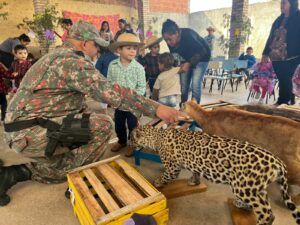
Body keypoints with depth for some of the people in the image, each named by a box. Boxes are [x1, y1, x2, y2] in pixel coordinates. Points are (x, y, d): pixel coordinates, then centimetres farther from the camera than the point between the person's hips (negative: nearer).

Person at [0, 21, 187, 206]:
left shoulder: (59, 56, 16)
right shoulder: (73, 60, -17)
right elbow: (111, 91, -27)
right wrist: (155, 108, -25)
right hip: (32, 132, -10)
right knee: (103, 125, -16)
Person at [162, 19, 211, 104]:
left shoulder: (188, 36, -34)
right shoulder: (171, 42, -17)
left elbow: (202, 51, -31)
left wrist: (188, 64, -37)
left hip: (201, 57, -5)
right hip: (187, 59, 6)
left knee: (196, 83, -16)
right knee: (183, 83, 2)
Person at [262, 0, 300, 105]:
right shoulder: (279, 20, 20)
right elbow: (271, 37, 19)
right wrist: (265, 53, 13)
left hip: (290, 57, -6)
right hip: (276, 57, 6)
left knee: (284, 80, -8)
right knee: (283, 81, 7)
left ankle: (282, 102, 0)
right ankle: (289, 101, 16)